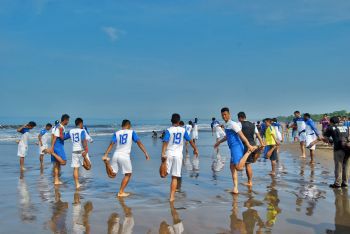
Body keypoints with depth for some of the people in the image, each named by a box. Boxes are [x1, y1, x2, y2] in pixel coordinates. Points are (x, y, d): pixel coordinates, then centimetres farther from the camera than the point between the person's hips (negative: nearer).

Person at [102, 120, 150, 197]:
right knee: (128, 174, 15)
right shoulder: (131, 132, 6)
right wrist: (146, 153, 0)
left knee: (112, 175, 12)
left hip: (116, 155, 4)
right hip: (124, 156, -4)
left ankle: (107, 161, -13)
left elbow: (111, 144, 0)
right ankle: (121, 192, 12)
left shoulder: (117, 133, 12)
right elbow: (139, 143, 0)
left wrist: (105, 155, -5)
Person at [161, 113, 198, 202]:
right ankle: (172, 197, 6)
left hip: (169, 154, -1)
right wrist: (195, 149, 26)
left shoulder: (169, 130, -2)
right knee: (174, 177, 5)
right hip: (178, 155, 1)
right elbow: (190, 140, 11)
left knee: (164, 174, 8)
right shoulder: (183, 130, 5)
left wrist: (163, 154, -19)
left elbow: (165, 142, -14)